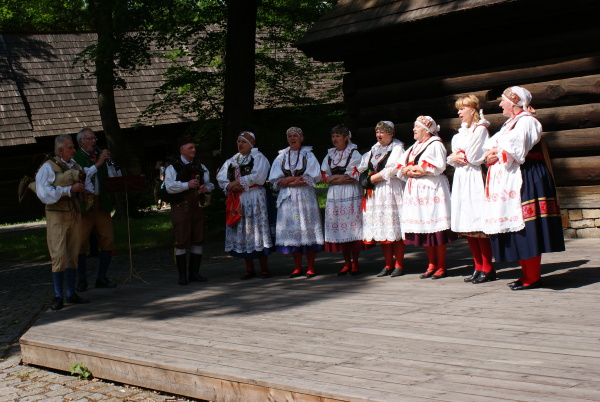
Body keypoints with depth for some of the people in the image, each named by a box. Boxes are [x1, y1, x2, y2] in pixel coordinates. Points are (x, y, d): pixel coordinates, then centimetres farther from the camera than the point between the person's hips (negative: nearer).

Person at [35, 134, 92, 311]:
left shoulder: (75, 166, 13)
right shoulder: (48, 167, -5)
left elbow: (85, 184, 26)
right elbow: (44, 193, -16)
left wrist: (84, 189, 2)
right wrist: (69, 189, -18)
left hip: (74, 215, 6)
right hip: (57, 216, -6)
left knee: (73, 255, 9)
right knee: (59, 256, -9)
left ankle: (71, 294, 17)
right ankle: (58, 297, -3)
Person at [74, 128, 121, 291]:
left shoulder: (101, 155, 15)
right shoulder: (75, 158, 0)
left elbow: (115, 177, 11)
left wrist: (109, 162, -4)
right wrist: (97, 164, -16)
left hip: (102, 204, 5)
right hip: (83, 205, -5)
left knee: (108, 241, 3)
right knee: (80, 243, -4)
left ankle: (101, 278, 14)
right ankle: (82, 279, 8)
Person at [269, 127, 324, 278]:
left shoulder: (308, 155, 5)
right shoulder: (281, 156, 12)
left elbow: (313, 178, -6)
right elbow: (275, 180, 6)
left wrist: (288, 181, -9)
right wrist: (296, 179, -10)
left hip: (305, 196, -3)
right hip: (287, 198, 3)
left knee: (307, 230, -6)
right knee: (292, 231, 1)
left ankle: (311, 268, -3)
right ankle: (297, 268, 6)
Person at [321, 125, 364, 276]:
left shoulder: (354, 154, 1)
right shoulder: (330, 155, 15)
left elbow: (354, 175, -9)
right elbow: (324, 176, 8)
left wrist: (334, 178, -7)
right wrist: (342, 177, -8)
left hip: (351, 195, -5)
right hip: (334, 195, 5)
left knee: (353, 228, -7)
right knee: (339, 228, 3)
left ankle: (355, 263, 0)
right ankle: (347, 263, 10)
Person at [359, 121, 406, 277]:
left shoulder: (397, 148, -2)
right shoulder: (374, 150, 20)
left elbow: (393, 170, -14)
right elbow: (363, 169, 18)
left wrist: (373, 178, -9)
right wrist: (367, 179, -3)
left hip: (391, 192, -7)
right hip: (375, 194, 7)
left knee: (395, 230, -7)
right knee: (381, 230, 5)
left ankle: (399, 265, -4)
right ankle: (388, 265, 9)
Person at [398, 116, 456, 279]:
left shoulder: (435, 144, -2)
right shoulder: (414, 147, 22)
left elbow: (438, 167, -16)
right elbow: (401, 168, 17)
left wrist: (415, 169, -9)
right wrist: (409, 170, -6)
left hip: (431, 190, -8)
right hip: (416, 191, 8)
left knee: (436, 229, -8)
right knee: (423, 229, 5)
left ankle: (441, 266, -4)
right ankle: (431, 264, 10)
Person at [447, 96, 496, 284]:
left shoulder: (480, 129, -7)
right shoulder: (462, 132, 19)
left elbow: (472, 157, -15)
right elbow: (452, 157, 17)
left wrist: (459, 157, 1)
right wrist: (454, 158, -4)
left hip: (474, 178, -8)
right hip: (460, 179, 9)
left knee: (478, 225, -10)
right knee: (466, 228, 7)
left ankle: (487, 269, -5)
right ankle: (478, 267, 12)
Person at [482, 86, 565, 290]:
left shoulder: (526, 121, -8)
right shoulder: (510, 124, 21)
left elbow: (515, 150, -19)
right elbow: (491, 145, 15)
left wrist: (496, 153, -4)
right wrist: (493, 153, -6)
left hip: (525, 180, -10)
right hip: (509, 181, 10)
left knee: (527, 228, -10)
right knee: (515, 228, 7)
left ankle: (533, 277, -7)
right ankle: (527, 274, 12)